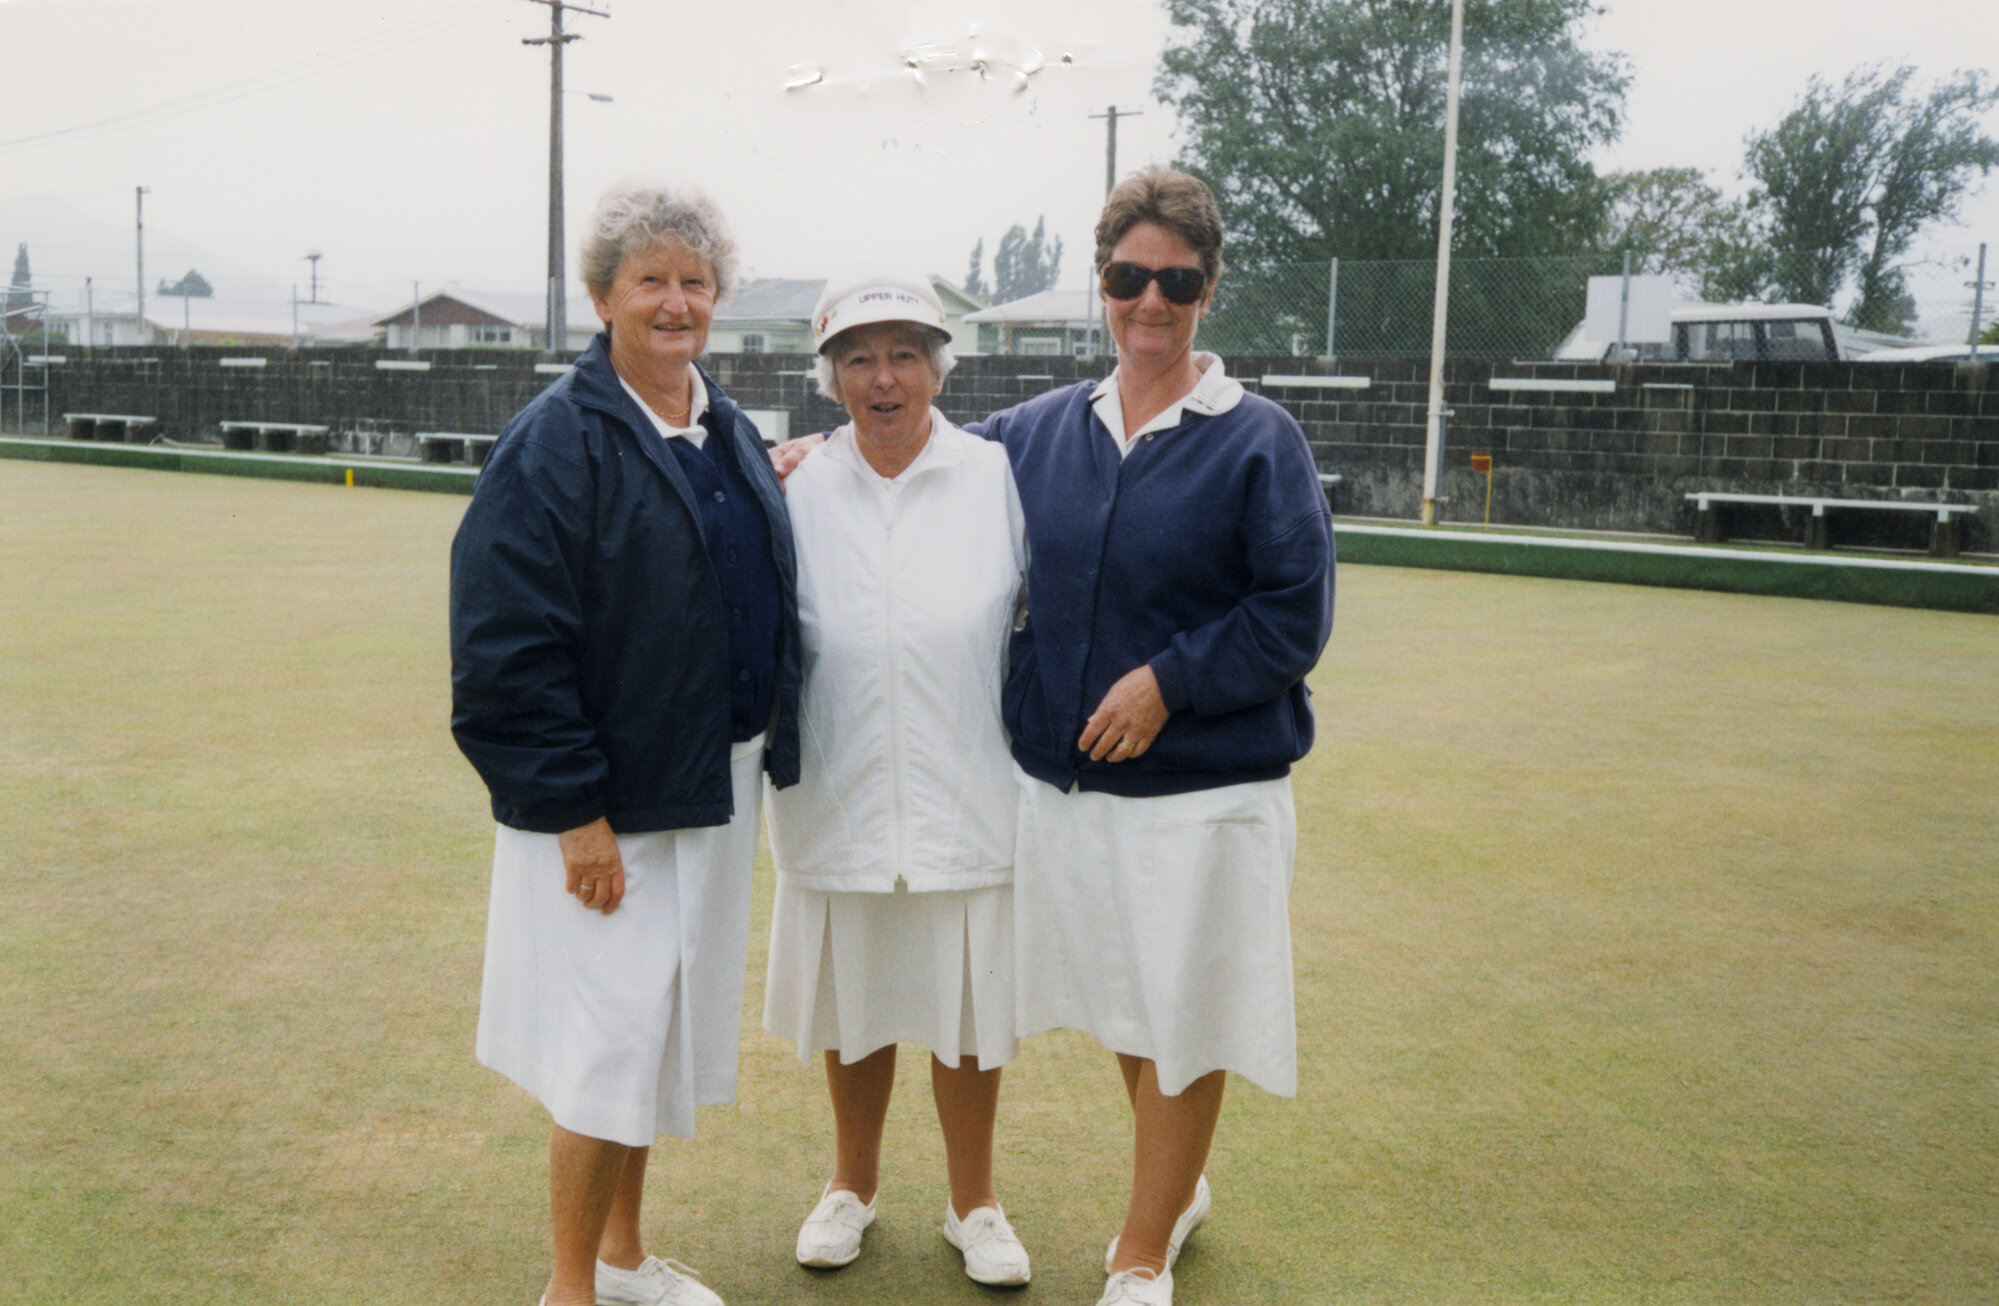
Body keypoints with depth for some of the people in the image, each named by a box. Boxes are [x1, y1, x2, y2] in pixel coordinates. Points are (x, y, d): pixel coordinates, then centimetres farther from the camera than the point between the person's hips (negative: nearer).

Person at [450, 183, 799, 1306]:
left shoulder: (733, 434, 8)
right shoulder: (555, 443, -14)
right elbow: (510, 648, -19)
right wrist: (573, 808, -20)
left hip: (716, 786, 8)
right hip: (603, 802, -7)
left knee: (663, 1032, 18)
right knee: (610, 1043, -2)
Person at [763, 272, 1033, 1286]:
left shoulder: (1000, 480, -4)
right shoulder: (798, 494, 1)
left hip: (968, 801, -1)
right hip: (840, 800, 2)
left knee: (968, 1012, 10)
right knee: (854, 1009, 17)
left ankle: (973, 1204, 33)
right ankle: (853, 1184, 41)